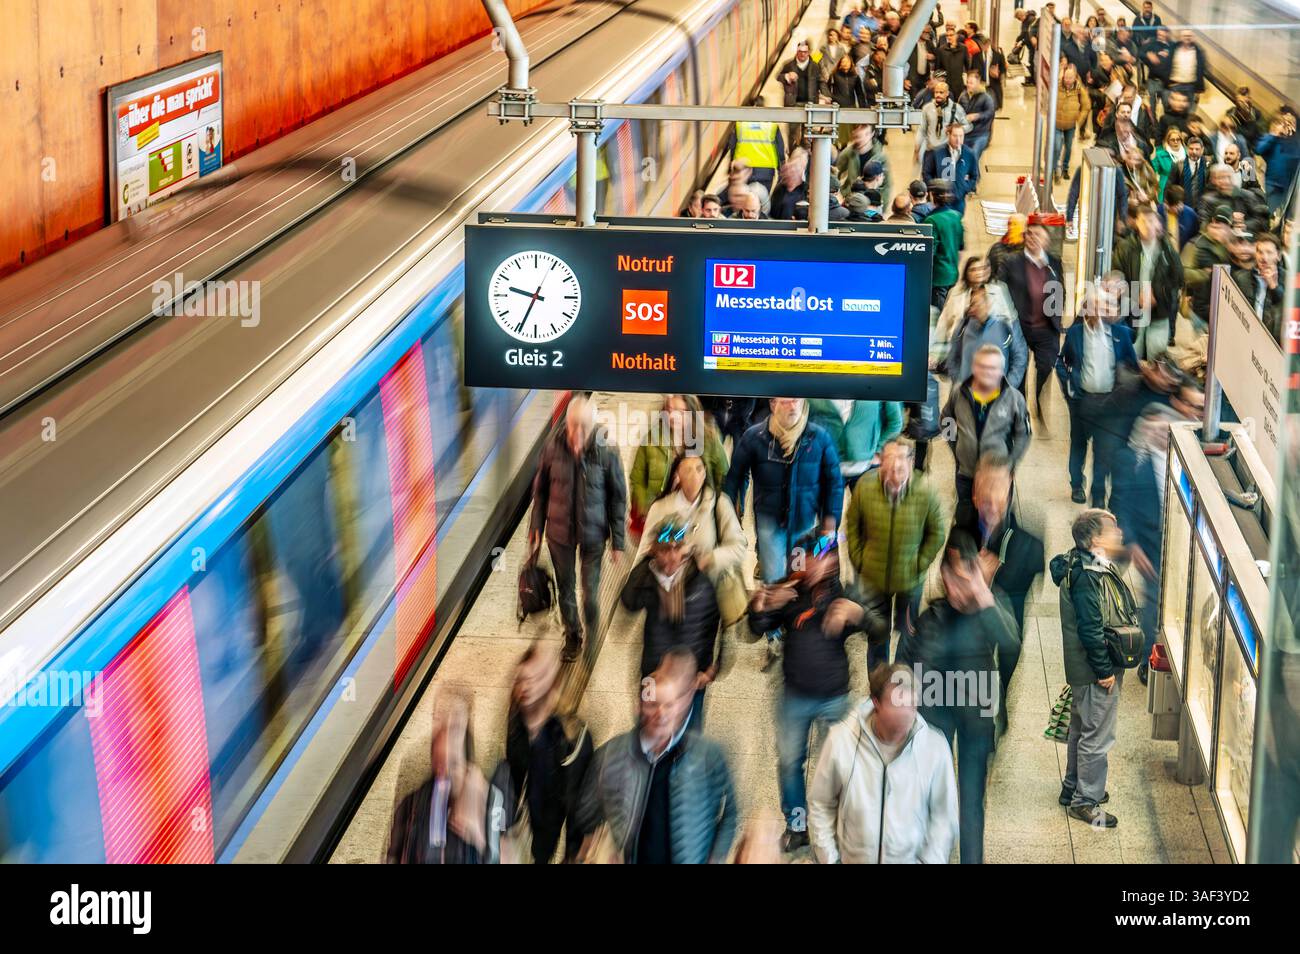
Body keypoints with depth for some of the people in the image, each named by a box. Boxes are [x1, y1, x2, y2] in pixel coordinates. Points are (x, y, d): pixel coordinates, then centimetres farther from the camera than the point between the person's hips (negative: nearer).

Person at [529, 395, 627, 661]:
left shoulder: (606, 451, -18)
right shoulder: (553, 446, -13)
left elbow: (618, 497, -8)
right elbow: (541, 489, 1)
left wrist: (617, 540, -5)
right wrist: (536, 528, 4)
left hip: (592, 532, -2)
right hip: (559, 530, 2)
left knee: (590, 591, 3)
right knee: (565, 588, 15)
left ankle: (592, 637, 26)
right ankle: (572, 636, 37)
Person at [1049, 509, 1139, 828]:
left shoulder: (1097, 568, 7)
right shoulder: (1086, 576, -25)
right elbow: (1090, 629, -26)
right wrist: (1105, 670, -20)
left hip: (1085, 669, 11)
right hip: (1095, 670, -11)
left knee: (1082, 728, 22)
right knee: (1097, 735, 0)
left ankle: (1073, 787, 37)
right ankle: (1086, 800, 11)